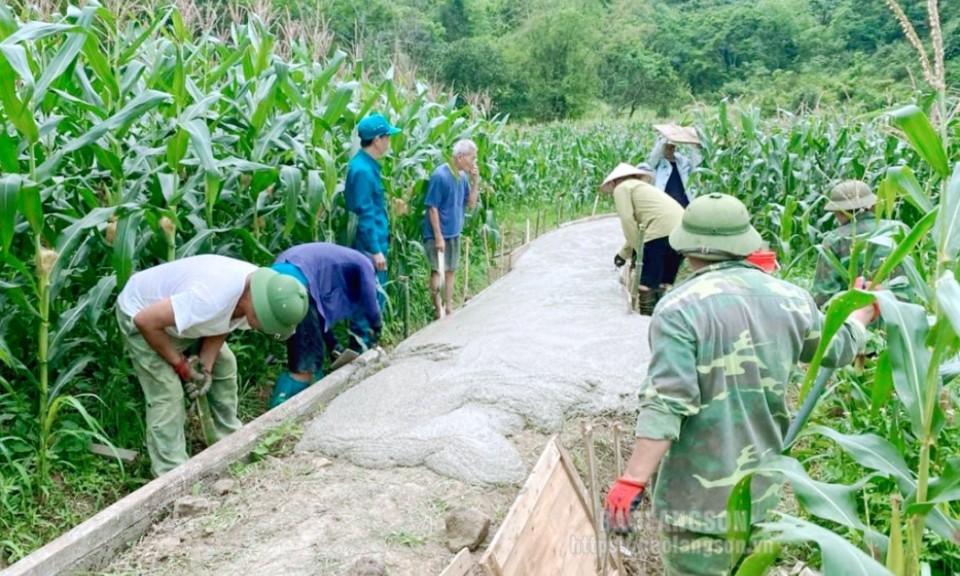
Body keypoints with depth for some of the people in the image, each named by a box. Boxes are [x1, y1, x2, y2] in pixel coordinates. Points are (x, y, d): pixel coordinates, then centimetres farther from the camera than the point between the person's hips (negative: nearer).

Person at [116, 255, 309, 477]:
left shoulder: (260, 289, -18)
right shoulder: (210, 298, -43)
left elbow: (222, 325, -2)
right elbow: (145, 321, -35)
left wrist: (206, 367, -13)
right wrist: (180, 364, -22)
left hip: (180, 311, 8)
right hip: (141, 315, -7)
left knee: (224, 364, 8)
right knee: (167, 394, -12)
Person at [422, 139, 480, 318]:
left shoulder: (463, 176, 3)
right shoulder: (440, 176, -19)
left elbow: (471, 203, 8)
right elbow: (432, 208, -18)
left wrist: (475, 181, -6)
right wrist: (438, 236, -19)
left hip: (454, 232, 8)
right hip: (439, 234, -8)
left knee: (450, 271, 14)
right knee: (438, 271, 1)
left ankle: (449, 309, 24)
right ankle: (438, 310, 11)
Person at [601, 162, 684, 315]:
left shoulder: (622, 188, 10)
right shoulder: (642, 187, 35)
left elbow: (628, 221, -4)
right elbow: (637, 227, 35)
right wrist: (623, 254, 41)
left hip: (661, 232, -8)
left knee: (646, 283, 0)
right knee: (663, 283, 17)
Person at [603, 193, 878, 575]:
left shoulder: (680, 307, -18)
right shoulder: (789, 299, 0)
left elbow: (665, 405, -24)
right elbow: (840, 348, 20)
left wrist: (632, 482, -20)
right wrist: (864, 310, 41)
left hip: (700, 497, -6)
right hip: (762, 488, 6)